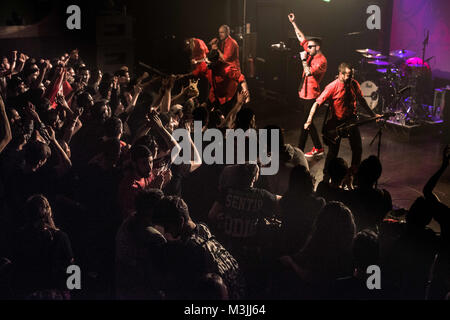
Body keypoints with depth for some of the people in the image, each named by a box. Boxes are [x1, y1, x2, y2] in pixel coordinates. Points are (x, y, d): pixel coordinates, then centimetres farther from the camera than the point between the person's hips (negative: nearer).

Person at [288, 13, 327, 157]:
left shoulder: (321, 60, -15)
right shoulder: (311, 54, 9)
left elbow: (309, 72, -29)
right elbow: (301, 38, 15)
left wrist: (303, 60, -18)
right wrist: (293, 23, 14)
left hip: (311, 97, -9)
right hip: (304, 94, 9)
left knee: (305, 124, -5)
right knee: (308, 123, 15)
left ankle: (299, 150, -1)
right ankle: (318, 148, 25)